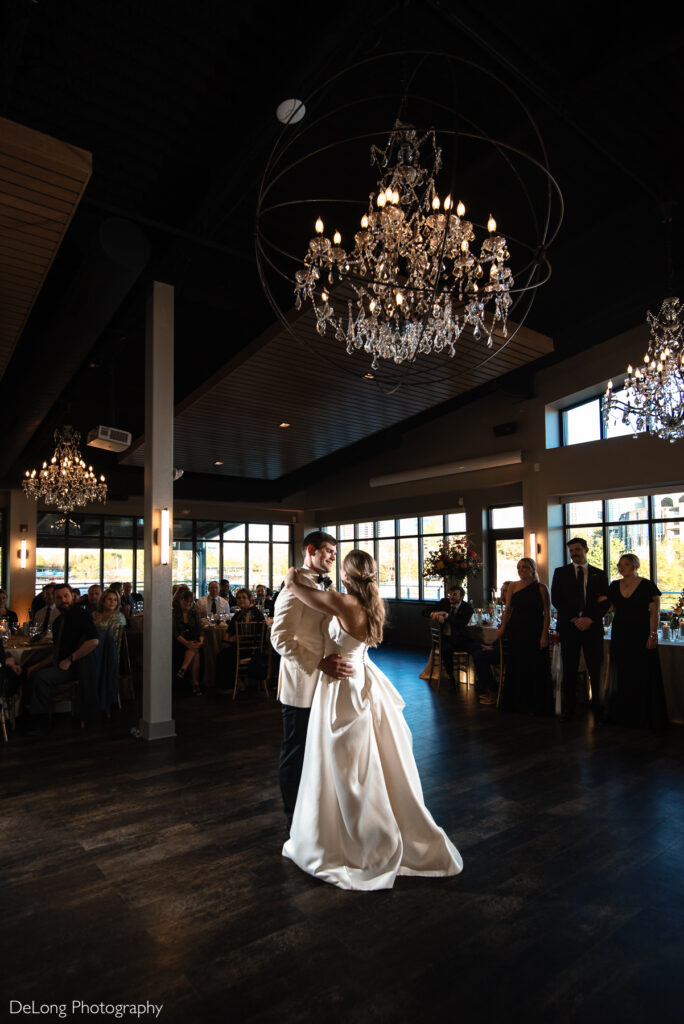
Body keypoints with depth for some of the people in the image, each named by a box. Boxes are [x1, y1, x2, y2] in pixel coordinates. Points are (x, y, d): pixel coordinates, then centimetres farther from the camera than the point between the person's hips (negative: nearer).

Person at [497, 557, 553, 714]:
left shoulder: (541, 588, -2)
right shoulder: (513, 586, 8)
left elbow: (547, 614, -6)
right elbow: (508, 610, 9)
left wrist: (544, 635, -14)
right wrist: (502, 629, 1)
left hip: (534, 631, -4)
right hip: (515, 632, 4)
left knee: (536, 669, 1)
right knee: (515, 668, 10)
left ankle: (538, 705, 14)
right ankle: (515, 703, 23)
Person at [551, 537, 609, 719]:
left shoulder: (599, 574, 10)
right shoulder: (560, 572, 8)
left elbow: (605, 602, 5)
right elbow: (556, 600, 1)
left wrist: (590, 619, -9)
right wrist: (574, 619, -8)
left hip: (593, 627, 0)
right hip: (569, 627, 0)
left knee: (595, 669, -1)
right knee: (569, 670, 4)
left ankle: (598, 707, 8)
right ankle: (568, 709, 12)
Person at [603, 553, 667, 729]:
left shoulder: (647, 585, -5)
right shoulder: (614, 586, 9)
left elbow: (654, 612, -9)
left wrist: (653, 635, -15)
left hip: (641, 635, -5)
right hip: (620, 634, 5)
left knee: (642, 675, 0)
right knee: (620, 674, 9)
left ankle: (644, 717, 11)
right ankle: (622, 714, 21)